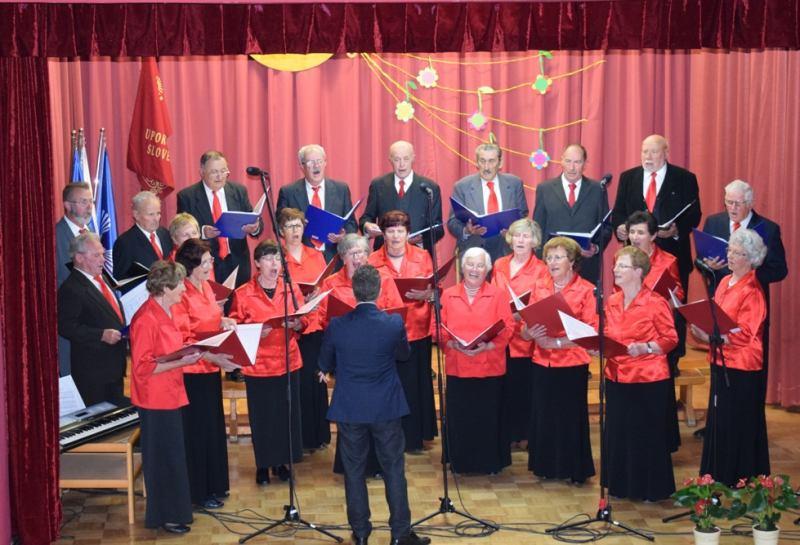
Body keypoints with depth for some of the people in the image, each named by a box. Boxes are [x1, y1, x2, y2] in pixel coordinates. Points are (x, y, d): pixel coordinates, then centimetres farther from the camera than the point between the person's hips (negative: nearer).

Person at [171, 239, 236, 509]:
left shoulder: (205, 287, 7)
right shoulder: (181, 295, -19)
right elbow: (182, 339, -20)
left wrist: (224, 323, 3)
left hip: (210, 368, 9)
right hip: (192, 371, -9)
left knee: (213, 426, 17)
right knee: (197, 430, 1)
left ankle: (214, 484, 30)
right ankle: (198, 492, 14)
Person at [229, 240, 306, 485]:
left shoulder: (291, 288, 4)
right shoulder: (243, 294, -6)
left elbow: (304, 321, 10)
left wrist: (297, 324, -12)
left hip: (288, 361, 3)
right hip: (258, 363, -3)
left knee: (287, 413, 7)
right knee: (261, 416, 5)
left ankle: (281, 462, 24)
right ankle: (263, 465, 21)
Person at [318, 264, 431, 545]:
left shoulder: (336, 326, -12)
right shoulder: (394, 323, -13)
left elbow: (325, 366, 4)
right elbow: (404, 354, 7)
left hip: (349, 408, 0)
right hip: (386, 407, 0)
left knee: (354, 471, 12)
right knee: (394, 470, 10)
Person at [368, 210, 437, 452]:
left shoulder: (422, 256, 5)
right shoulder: (372, 261, 2)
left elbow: (434, 291, 6)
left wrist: (425, 294, -15)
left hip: (417, 330, 1)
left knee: (416, 384, 5)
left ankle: (415, 436, 20)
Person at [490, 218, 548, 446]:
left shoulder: (541, 270, -2)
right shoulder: (499, 265, 12)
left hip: (526, 337, -3)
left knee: (524, 386, 0)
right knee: (504, 386, 5)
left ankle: (525, 434, 14)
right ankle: (506, 433, 18)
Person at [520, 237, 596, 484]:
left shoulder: (586, 290, -4)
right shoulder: (539, 286, 8)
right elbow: (525, 327, 9)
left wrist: (557, 342, -20)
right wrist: (530, 332, -15)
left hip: (572, 363, -3)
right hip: (542, 362, 3)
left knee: (571, 416, 3)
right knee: (543, 414, 7)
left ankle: (575, 470, 18)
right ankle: (546, 466, 23)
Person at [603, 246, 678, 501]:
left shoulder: (656, 303, -11)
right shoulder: (612, 302, 8)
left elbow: (670, 338, -8)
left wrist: (645, 348, -22)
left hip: (649, 379, -6)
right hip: (617, 376, 6)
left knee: (648, 434, 3)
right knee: (618, 432, 11)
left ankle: (652, 489, 17)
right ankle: (621, 485, 25)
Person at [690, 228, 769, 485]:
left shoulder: (752, 293, -15)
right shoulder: (725, 282, 10)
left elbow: (743, 335, -19)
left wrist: (709, 336, -26)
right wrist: (702, 327, -3)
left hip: (741, 369, -8)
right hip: (721, 362, 8)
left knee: (738, 425, 1)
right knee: (718, 422, 14)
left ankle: (738, 481, 14)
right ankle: (718, 479, 26)